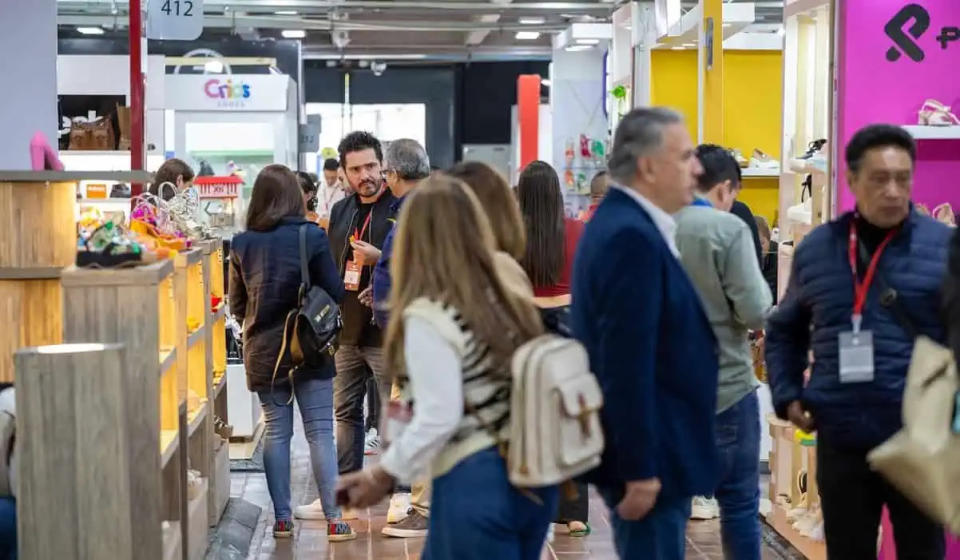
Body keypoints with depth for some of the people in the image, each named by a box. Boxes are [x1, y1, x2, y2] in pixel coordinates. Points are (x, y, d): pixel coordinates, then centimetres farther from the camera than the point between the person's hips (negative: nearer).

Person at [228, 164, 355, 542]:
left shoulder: (242, 244, -1)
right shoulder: (311, 236, -11)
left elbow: (236, 305, 7)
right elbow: (335, 292, -8)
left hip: (262, 352, 3)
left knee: (276, 432, 11)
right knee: (320, 432, 2)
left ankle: (282, 519, 13)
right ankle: (334, 520, 1)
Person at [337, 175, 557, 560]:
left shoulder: (429, 316, -14)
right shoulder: (508, 299, 8)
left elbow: (439, 419, -17)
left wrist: (381, 476, -6)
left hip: (474, 484, -7)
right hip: (530, 475, 7)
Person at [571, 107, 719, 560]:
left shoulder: (623, 225, 11)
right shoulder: (632, 237, -21)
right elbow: (626, 365, -25)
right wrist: (639, 469, -23)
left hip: (649, 454, 10)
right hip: (649, 458, -10)